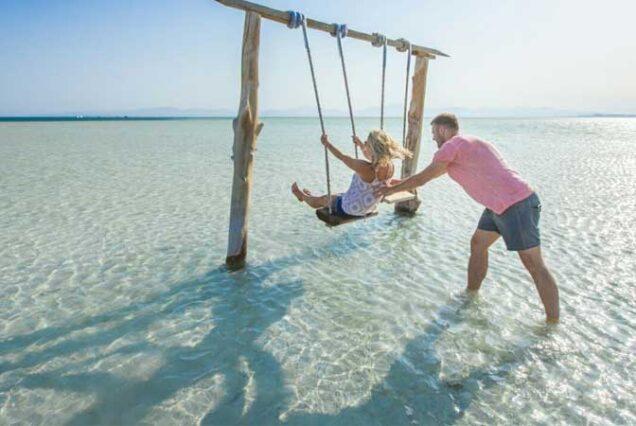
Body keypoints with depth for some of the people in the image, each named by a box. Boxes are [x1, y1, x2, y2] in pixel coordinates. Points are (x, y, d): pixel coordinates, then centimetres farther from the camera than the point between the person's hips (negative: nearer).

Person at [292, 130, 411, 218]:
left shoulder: (364, 168, -36)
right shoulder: (389, 167, -16)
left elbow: (341, 157, -20)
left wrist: (326, 143, -4)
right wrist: (360, 144, 20)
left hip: (348, 210, -7)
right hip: (368, 210, 7)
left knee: (322, 200, 23)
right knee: (338, 196, 33)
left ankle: (302, 195, 53)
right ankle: (307, 196, 59)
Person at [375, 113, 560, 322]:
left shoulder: (451, 146, -10)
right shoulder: (465, 145, 20)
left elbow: (421, 179, -4)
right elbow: (434, 172, 31)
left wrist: (391, 190, 9)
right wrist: (399, 183, 36)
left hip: (517, 205, -10)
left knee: (534, 264, -3)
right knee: (478, 244, 18)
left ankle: (553, 324, 7)